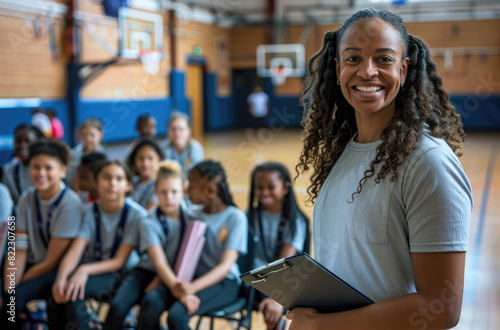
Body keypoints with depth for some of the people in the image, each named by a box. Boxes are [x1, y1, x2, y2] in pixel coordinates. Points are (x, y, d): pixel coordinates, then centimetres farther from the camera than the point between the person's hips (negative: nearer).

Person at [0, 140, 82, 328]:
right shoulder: (27, 198, -1)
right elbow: (19, 251, -5)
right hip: (34, 265, 5)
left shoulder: (70, 204, -18)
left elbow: (52, 262, -16)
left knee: (18, 295, -27)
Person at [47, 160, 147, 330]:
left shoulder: (136, 214, -10)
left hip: (118, 274, -4)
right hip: (89, 270, 4)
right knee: (54, 302, -24)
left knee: (73, 291, -30)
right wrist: (61, 278, -30)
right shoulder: (89, 212, 1)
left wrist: (85, 270, -28)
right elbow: (74, 251, -10)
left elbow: (119, 261, -12)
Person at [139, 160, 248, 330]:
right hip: (191, 277, 5)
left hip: (222, 282, -5)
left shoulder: (235, 217, -6)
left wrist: (193, 287, -29)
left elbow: (226, 266, -14)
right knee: (151, 300, -25)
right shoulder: (191, 216, 12)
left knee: (177, 314, -30)